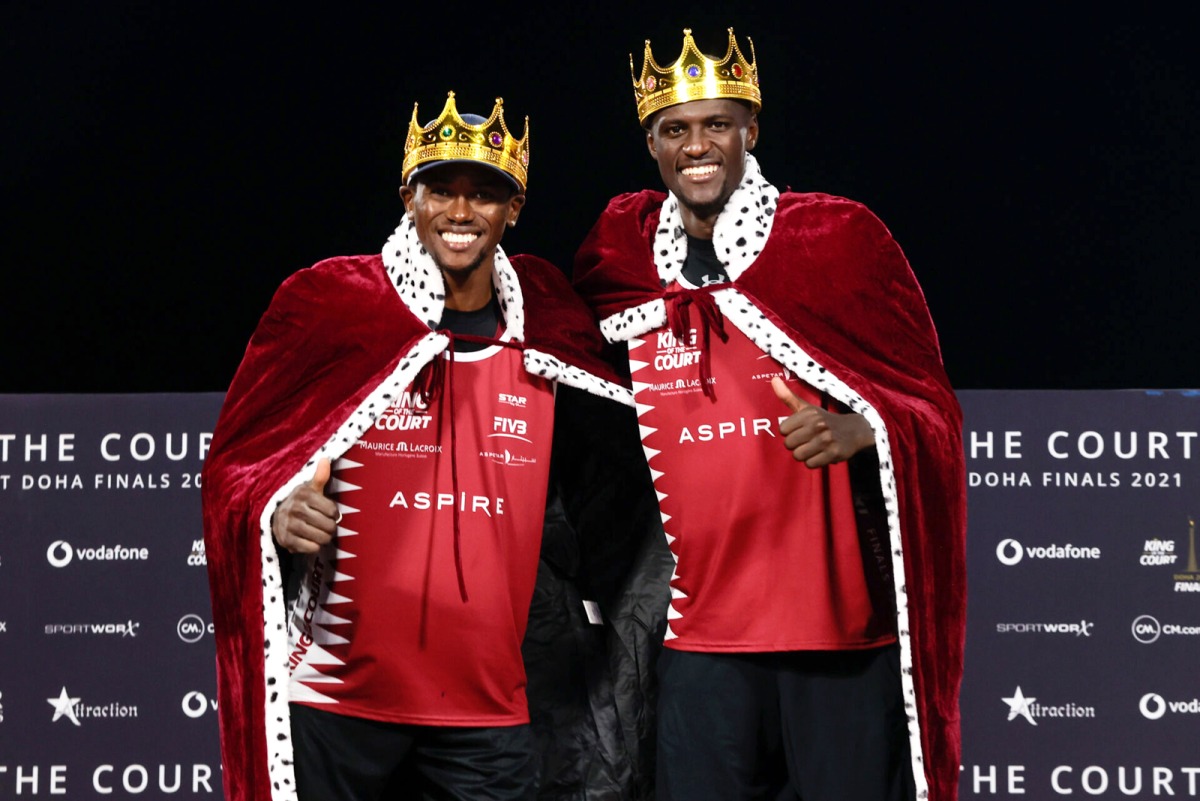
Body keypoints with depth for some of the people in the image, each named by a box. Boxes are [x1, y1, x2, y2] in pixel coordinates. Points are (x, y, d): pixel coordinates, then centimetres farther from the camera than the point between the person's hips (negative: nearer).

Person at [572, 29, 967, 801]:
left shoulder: (839, 237, -2)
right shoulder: (617, 263, 7)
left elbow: (929, 404, 0)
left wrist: (860, 430, -21)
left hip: (844, 615, -3)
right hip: (700, 629, 3)